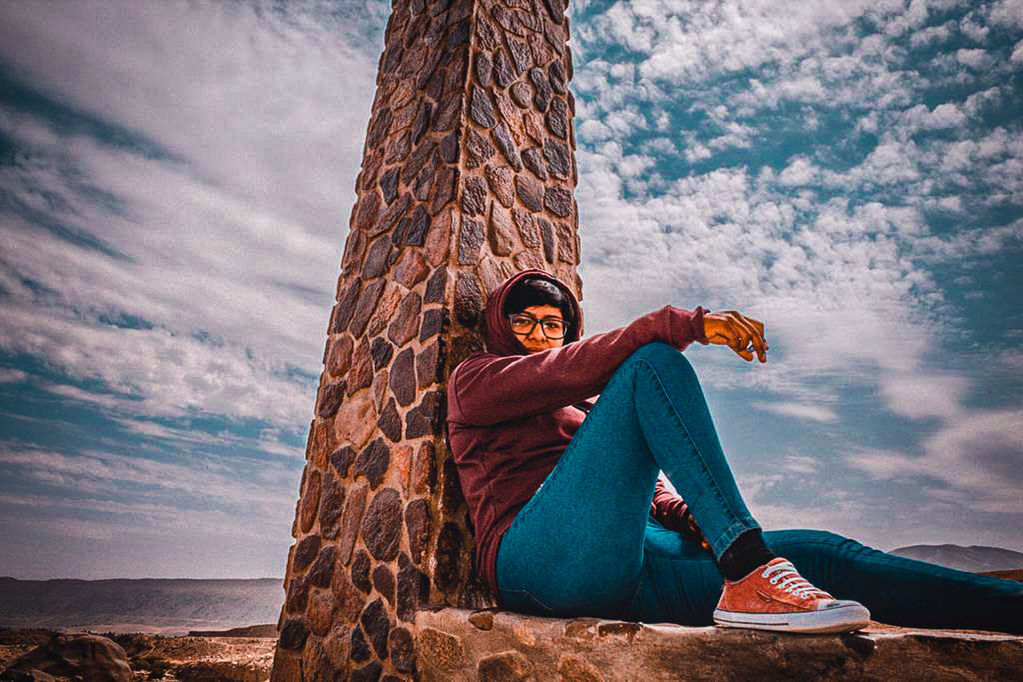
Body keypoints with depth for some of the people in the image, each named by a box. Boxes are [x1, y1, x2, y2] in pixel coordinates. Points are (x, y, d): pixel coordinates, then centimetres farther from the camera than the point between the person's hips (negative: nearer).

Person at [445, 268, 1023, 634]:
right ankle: (747, 574, -31)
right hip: (542, 554, -6)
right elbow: (566, 371, -7)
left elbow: (644, 486, 21)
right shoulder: (474, 379, 14)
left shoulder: (590, 407, 33)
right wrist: (687, 325, -15)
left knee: (820, 552, -9)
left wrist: (688, 515, -2)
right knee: (653, 362, -20)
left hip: (627, 566, 6)